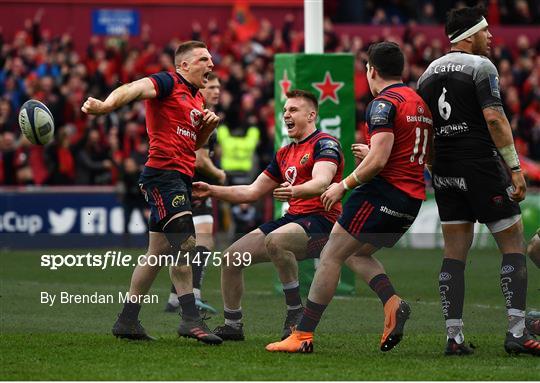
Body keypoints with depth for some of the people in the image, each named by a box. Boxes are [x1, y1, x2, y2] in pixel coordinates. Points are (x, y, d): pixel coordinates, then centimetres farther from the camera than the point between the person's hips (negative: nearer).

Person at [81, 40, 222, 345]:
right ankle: (191, 319, -19)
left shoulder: (197, 98, 22)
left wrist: (209, 125, 8)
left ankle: (127, 320, 16)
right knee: (184, 242, -18)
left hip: (182, 177, 10)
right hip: (163, 172, -10)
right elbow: (135, 89, -24)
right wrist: (106, 105, -44)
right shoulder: (168, 83, -5)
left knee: (159, 253, 11)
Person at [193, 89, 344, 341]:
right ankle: (232, 326, 14)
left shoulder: (325, 144, -6)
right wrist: (212, 191, 13)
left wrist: (295, 191, -46)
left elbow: (321, 182, -26)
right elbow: (252, 192, 24)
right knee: (231, 258, 0)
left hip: (320, 220, -9)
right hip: (292, 218, 9)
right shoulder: (284, 153, 20)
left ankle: (296, 311, -25)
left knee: (275, 240, -38)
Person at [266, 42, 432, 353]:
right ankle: (393, 303, -1)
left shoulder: (384, 103, -12)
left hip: (384, 191, -9)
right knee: (358, 253, 22)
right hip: (413, 199, 9)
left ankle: (303, 335, -3)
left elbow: (378, 161, -22)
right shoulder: (420, 103, 15)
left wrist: (344, 185, -10)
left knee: (331, 256, -2)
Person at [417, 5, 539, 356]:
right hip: (481, 167, -6)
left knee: (454, 252, 7)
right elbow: (494, 118, -16)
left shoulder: (428, 74, 14)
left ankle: (454, 337, 2)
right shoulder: (481, 67, -7)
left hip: (444, 171, 6)